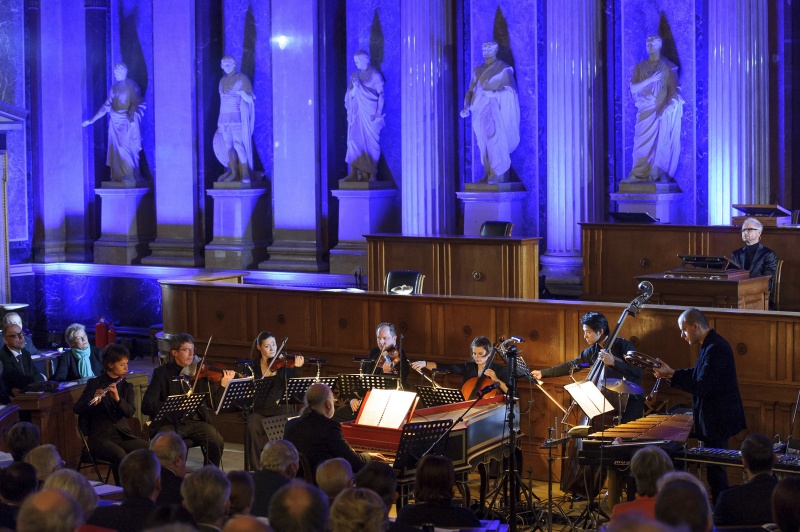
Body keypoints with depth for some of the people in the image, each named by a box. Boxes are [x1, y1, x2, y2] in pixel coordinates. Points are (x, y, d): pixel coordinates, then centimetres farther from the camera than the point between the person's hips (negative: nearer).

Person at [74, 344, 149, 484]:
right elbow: (77, 409, -9)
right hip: (100, 437, -4)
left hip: (123, 435, 4)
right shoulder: (95, 384, 0)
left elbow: (130, 412, -4)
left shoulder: (127, 386, 12)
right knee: (119, 455, -35)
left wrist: (117, 399, -22)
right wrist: (93, 402, -29)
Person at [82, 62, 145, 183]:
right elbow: (106, 106, 13)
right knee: (116, 149, 4)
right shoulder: (114, 88, 12)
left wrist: (131, 119, -28)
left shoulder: (132, 86, -4)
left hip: (128, 122, -5)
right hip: (115, 121, 5)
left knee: (128, 149, -7)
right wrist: (92, 120, 10)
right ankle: (119, 176, 11)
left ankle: (130, 176, 0)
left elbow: (135, 104, -12)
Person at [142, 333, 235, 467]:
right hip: (169, 422, -2)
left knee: (217, 442, -22)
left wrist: (223, 385, -15)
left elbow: (215, 402, 3)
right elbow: (146, 406, -8)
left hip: (196, 420, 2)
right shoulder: (161, 373, 0)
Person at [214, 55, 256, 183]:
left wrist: (242, 93, -28)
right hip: (225, 118, 6)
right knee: (228, 145, 3)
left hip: (237, 117, -6)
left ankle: (245, 173, -9)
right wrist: (220, 122, 18)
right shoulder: (222, 81, 14)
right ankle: (234, 172, 8)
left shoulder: (242, 79, -5)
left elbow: (250, 99, -8)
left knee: (238, 145, -13)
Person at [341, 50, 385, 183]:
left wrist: (378, 113, -10)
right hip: (356, 114, 5)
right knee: (354, 141, -3)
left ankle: (372, 174, -2)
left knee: (372, 142, -4)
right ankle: (354, 173, -5)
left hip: (370, 114, -5)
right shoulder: (355, 75, 13)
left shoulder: (375, 75, -1)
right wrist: (355, 87, -8)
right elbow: (350, 95, 12)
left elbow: (381, 95, -4)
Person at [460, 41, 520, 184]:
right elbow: (470, 91, 12)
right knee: (483, 143, 0)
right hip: (480, 110, 5)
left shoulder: (503, 69, 5)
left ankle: (498, 174, -18)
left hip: (496, 108, -5)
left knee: (495, 138, -17)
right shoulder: (477, 70, 19)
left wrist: (496, 92, -13)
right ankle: (488, 174, 1)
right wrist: (466, 107, -1)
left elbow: (512, 89, -1)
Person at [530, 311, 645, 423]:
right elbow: (571, 365, 14)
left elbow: (637, 372, -22)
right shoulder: (593, 351, 5)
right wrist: (543, 373, 14)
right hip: (608, 405, 5)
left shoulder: (622, 345, -12)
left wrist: (613, 362, -31)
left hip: (629, 404, -5)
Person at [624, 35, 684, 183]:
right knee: (642, 143, -4)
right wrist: (650, 79, -12)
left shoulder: (668, 66, 4)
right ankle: (638, 174, -5)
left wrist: (668, 106, -18)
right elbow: (633, 88, 1)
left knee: (663, 142, -5)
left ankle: (662, 173, -1)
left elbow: (674, 89, -2)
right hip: (645, 112, 2)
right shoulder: (640, 66, 10)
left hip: (662, 111, -2)